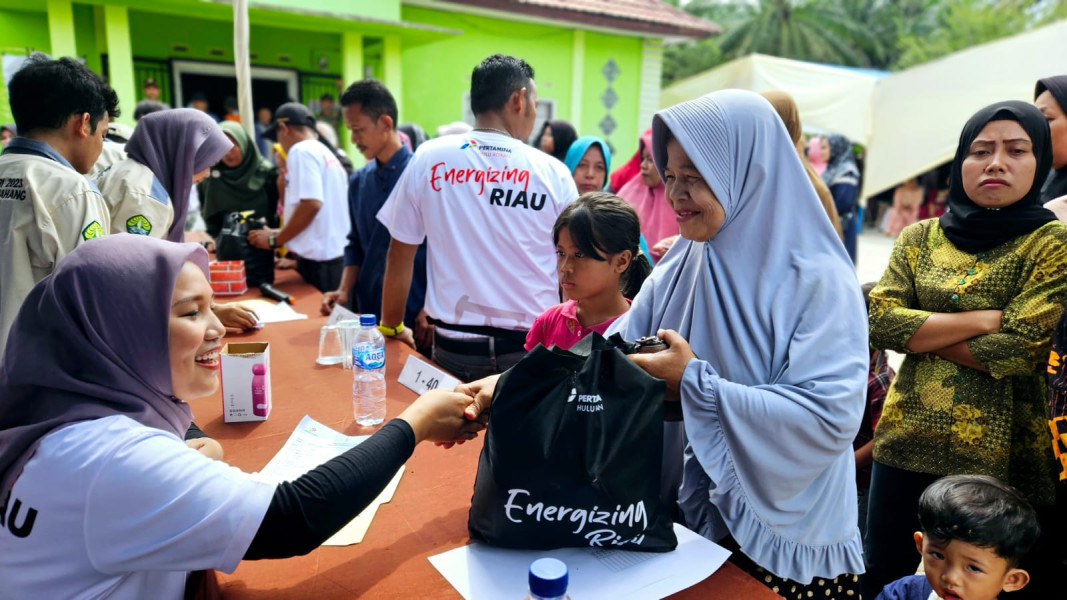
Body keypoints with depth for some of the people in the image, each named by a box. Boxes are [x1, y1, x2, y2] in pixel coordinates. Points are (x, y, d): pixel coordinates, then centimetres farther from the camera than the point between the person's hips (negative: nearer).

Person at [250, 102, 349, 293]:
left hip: (321, 260, -9)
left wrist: (275, 239, -7)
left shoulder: (301, 150, -7)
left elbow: (311, 203, -19)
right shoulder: (326, 153, 20)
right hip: (336, 255, 9)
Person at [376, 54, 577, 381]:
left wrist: (392, 328, 19)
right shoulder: (553, 172, -4)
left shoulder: (428, 159, -2)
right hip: (533, 347, 0)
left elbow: (399, 256, 5)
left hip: (454, 347, 1)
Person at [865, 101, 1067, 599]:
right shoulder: (920, 237, 6)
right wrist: (980, 319, -13)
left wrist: (918, 332, -8)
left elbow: (1017, 352, -15)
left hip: (996, 456, -3)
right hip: (905, 444, 3)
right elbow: (879, 322, -7)